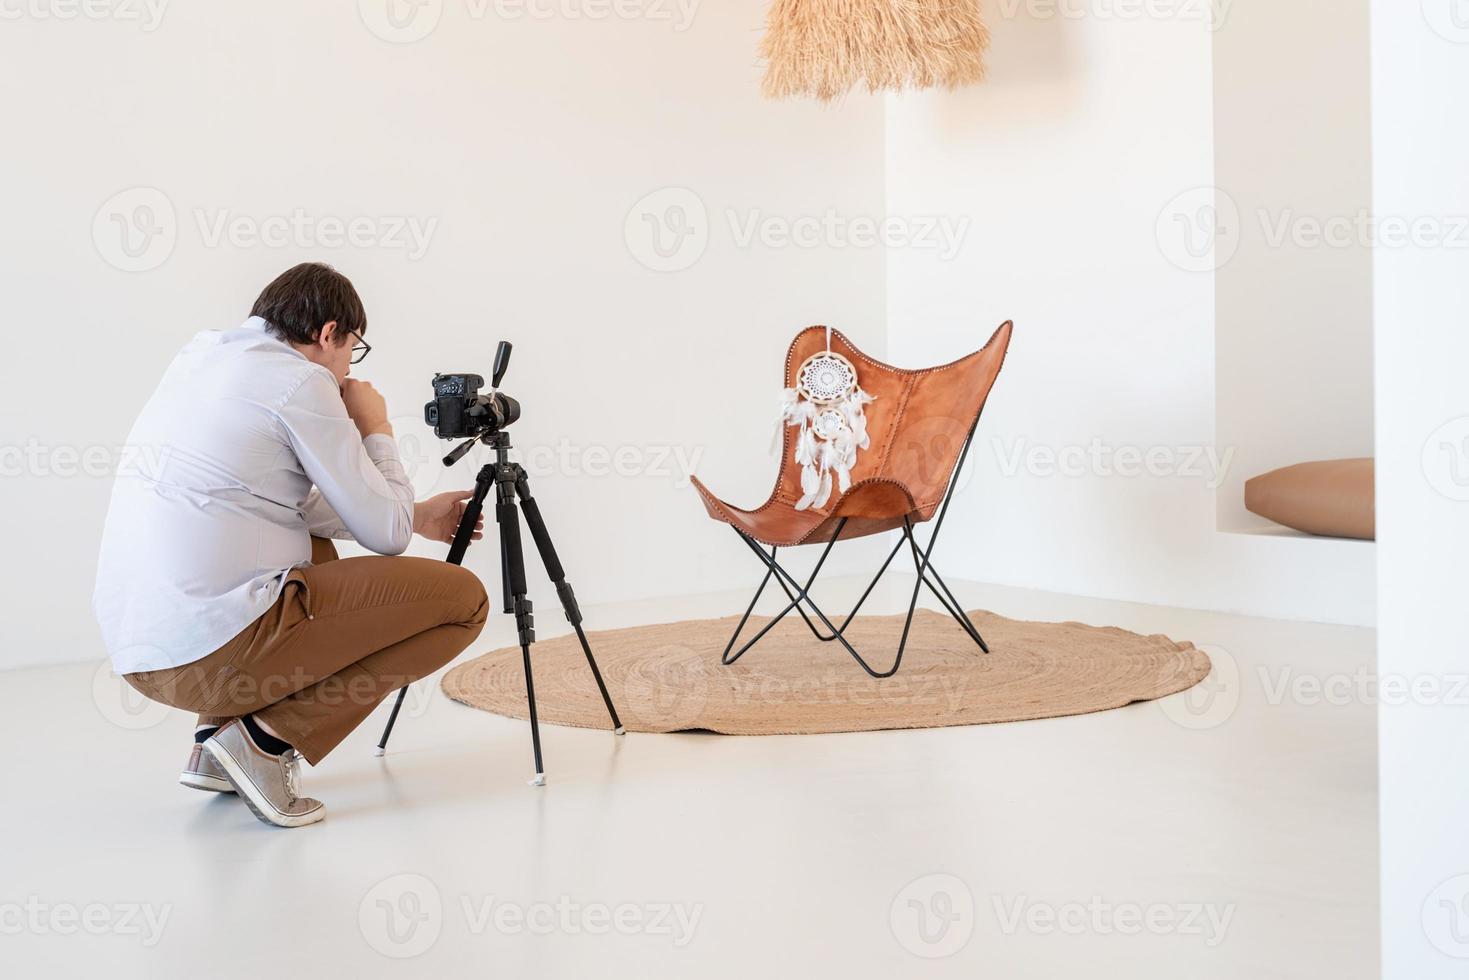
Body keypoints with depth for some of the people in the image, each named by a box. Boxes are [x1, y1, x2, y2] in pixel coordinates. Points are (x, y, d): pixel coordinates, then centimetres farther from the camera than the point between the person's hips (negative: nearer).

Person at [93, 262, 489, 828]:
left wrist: (415, 517, 31)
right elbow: (385, 535, -5)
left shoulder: (200, 354, 17)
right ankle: (268, 738, -5)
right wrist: (377, 432, 11)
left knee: (314, 546, 36)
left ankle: (216, 743, 20)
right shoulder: (301, 382, -8)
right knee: (462, 598, -1)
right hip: (212, 648, -9)